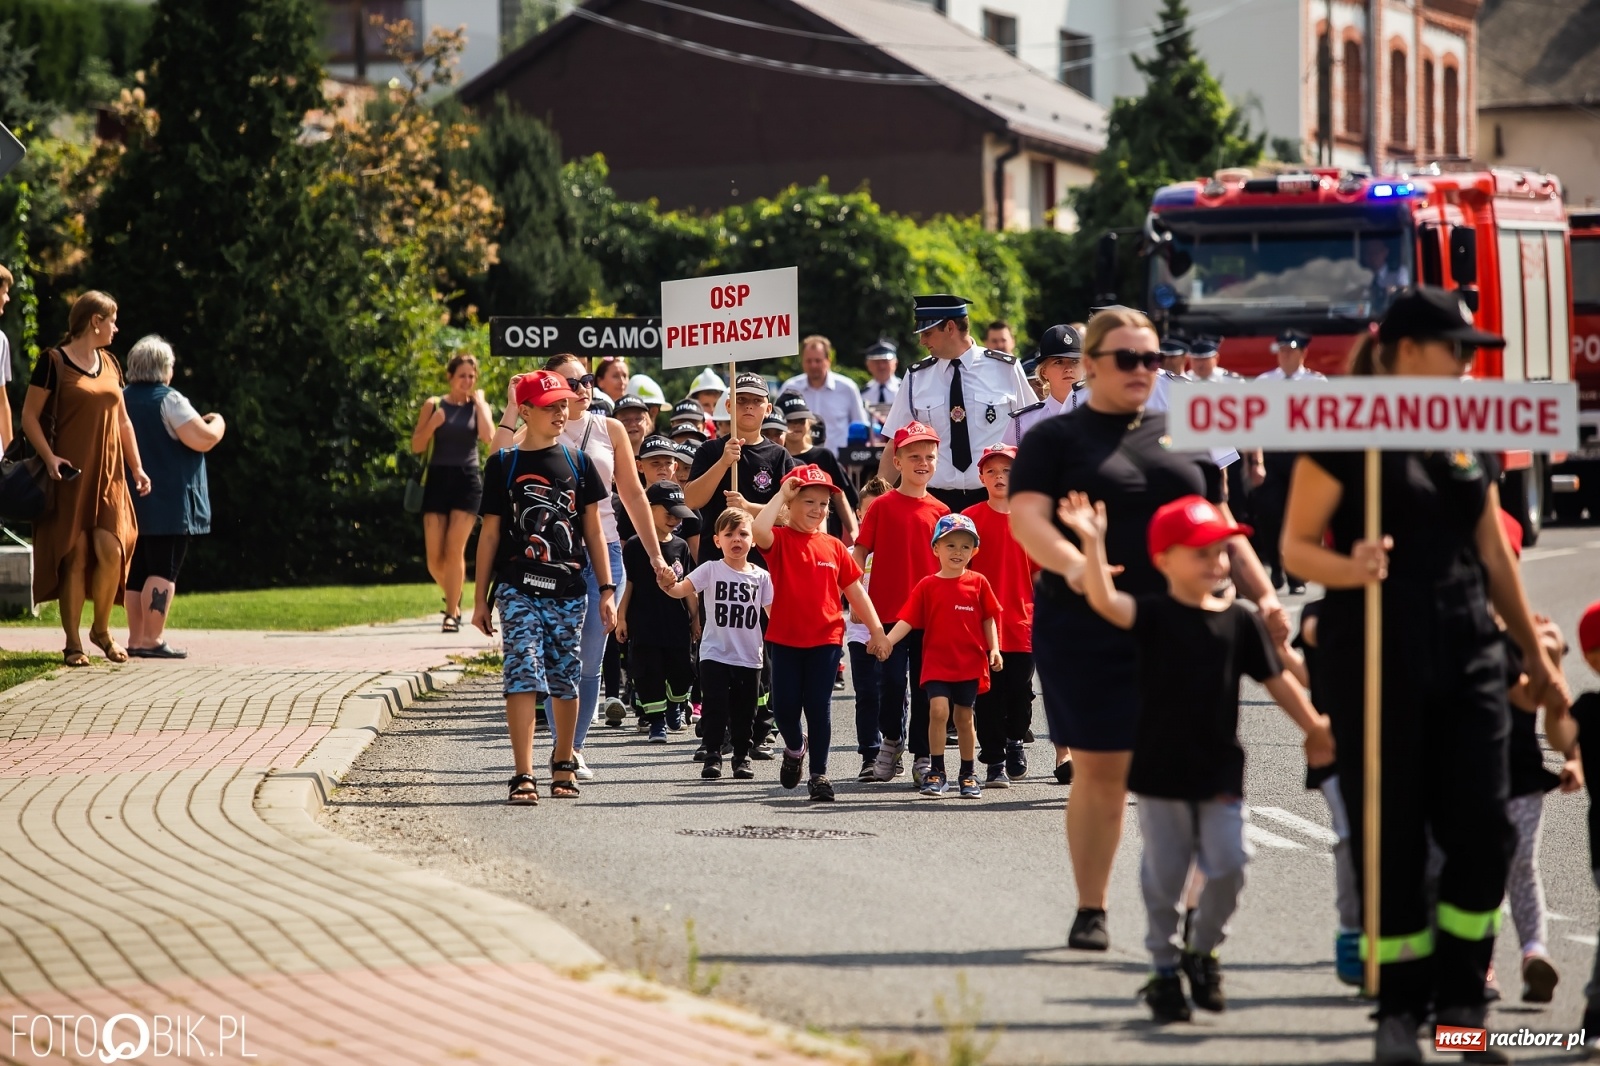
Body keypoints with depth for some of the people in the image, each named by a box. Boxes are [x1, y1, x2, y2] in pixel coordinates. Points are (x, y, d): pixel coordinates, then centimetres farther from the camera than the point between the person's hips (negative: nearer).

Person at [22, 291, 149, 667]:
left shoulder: (109, 364, 14)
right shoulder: (54, 361, -4)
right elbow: (29, 416, -5)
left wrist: (136, 467, 13)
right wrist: (49, 457, -18)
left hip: (108, 474, 5)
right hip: (71, 475, -5)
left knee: (112, 551, -8)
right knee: (75, 556, -6)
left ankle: (102, 630, 12)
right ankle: (73, 643, 1)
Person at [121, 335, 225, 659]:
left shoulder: (122, 401, 11)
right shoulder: (168, 401, -12)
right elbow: (202, 439, -19)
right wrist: (217, 423, 2)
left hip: (132, 502, 8)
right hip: (168, 505, -8)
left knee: (137, 572, 11)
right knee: (162, 572, -8)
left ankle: (136, 639, 12)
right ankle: (153, 640, -13)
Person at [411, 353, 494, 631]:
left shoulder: (479, 406, 8)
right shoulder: (434, 405, 6)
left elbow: (488, 436, -11)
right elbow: (417, 447, 4)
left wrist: (478, 402, -3)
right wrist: (432, 424, -12)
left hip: (467, 481, -1)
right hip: (437, 480, 1)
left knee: (454, 550, -12)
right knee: (434, 557, -2)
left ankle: (452, 613, -6)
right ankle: (452, 598, 26)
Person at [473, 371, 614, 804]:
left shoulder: (577, 462, 9)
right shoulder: (504, 464, 4)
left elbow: (593, 529, 11)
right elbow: (490, 532, 6)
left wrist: (606, 590, 5)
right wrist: (480, 599, 5)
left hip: (569, 589, 2)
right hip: (518, 588, -2)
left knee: (565, 679, 7)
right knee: (523, 675, -12)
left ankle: (563, 765, 24)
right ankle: (523, 776, -15)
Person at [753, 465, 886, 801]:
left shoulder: (833, 547, 4)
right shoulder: (780, 540, -4)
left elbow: (854, 591, 10)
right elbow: (759, 530, -29)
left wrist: (876, 631, 9)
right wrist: (781, 494, -18)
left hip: (825, 639, 1)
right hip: (784, 638, -1)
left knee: (818, 707, 0)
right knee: (785, 706, 2)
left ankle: (819, 774, 8)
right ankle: (794, 747, 33)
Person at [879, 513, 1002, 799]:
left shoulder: (978, 583, 2)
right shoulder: (927, 586, 0)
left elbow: (989, 618, 7)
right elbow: (907, 619, -3)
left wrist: (994, 648, -3)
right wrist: (887, 640, -18)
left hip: (970, 663, 1)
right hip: (936, 662, -1)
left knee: (964, 717, 8)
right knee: (938, 709, -16)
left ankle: (969, 775, 20)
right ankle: (936, 772, -5)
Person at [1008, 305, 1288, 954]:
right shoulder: (1055, 440, 5)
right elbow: (1027, 518, -10)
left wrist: (1262, 595, 9)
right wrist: (1071, 563, -29)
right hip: (1089, 629, -3)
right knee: (1099, 769, 0)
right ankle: (1091, 911, 11)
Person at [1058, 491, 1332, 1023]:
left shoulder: (1239, 621, 3)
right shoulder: (1153, 615, -6)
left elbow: (1276, 680, 10)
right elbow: (1104, 601, -24)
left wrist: (1314, 728, 10)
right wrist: (1093, 543, -35)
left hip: (1220, 773, 2)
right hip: (1161, 772, -2)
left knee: (1227, 867, -3)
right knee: (1163, 875, 5)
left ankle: (1202, 950, 21)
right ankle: (1164, 968, 18)